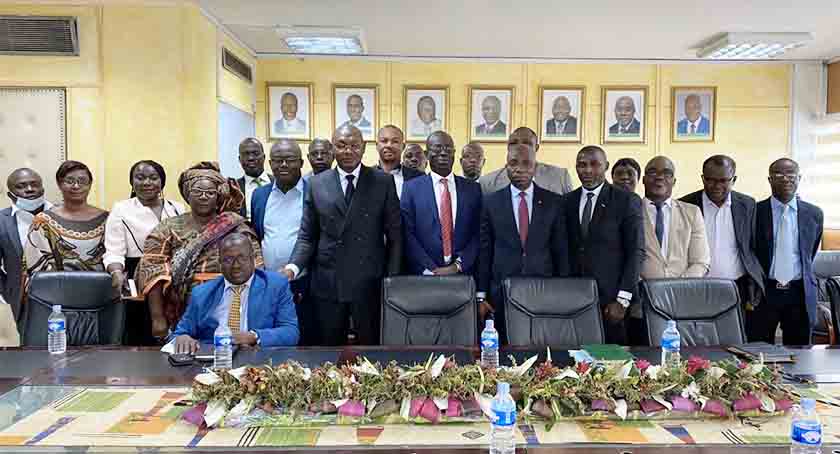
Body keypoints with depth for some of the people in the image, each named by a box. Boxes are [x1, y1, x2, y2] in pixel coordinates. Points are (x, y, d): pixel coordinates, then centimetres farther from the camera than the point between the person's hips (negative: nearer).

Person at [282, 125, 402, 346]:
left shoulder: (383, 182, 1)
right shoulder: (317, 184, 5)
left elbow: (395, 236, 1)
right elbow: (307, 236, 6)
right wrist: (293, 267, -10)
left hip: (370, 284, -1)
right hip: (328, 284, 1)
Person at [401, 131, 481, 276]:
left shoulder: (472, 189, 5)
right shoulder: (412, 188, 1)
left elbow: (477, 234, 1)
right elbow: (408, 235, -5)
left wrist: (458, 266, -11)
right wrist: (431, 269, -13)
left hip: (462, 273, 1)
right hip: (424, 275, -1)